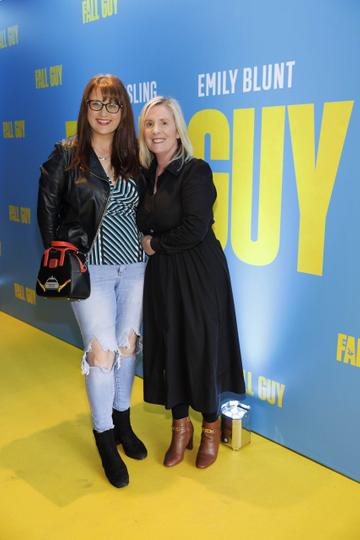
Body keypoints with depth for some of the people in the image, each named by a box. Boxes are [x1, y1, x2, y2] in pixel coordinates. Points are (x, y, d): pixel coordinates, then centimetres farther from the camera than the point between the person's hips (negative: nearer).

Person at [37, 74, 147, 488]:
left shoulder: (133, 158, 6)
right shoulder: (66, 156, -4)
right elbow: (47, 209, -1)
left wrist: (147, 242, 1)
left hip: (134, 266, 4)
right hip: (90, 268, -4)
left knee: (128, 343, 11)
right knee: (101, 351, -5)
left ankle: (122, 420, 31)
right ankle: (105, 439, 13)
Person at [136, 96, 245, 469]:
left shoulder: (195, 172, -13)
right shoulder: (146, 174, 7)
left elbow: (194, 230, -19)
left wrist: (156, 244, -8)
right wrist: (150, 243, -4)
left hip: (198, 275, -6)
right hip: (161, 275, 6)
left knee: (200, 349, 5)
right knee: (167, 349, 11)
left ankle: (211, 427, 30)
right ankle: (180, 426, 32)